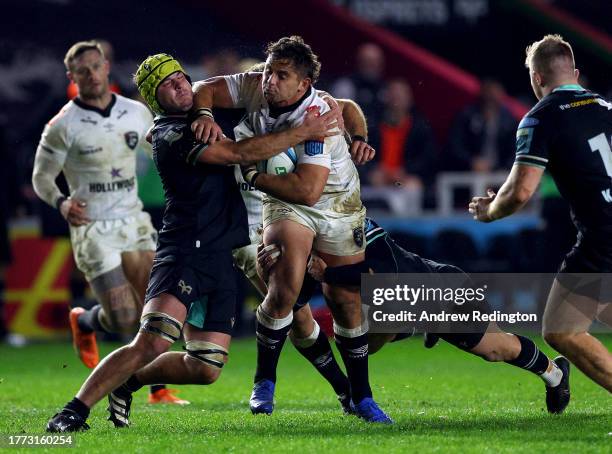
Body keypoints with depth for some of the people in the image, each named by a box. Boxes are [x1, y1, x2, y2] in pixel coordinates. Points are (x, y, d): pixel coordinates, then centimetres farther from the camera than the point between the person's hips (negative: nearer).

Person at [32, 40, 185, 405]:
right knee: (125, 318, -10)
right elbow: (41, 178, -3)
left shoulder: (136, 113, 3)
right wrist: (62, 203, -22)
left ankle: (159, 391, 7)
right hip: (93, 229, -4)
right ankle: (85, 323, 24)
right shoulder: (63, 126, -10)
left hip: (134, 221, 4)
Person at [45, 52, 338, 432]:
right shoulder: (170, 134, -10)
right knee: (152, 344, -24)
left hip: (220, 258, 8)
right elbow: (237, 154, -18)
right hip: (186, 253, -8)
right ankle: (74, 412, -21)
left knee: (206, 369, 4)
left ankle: (128, 382, 24)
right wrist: (304, 133, -15)